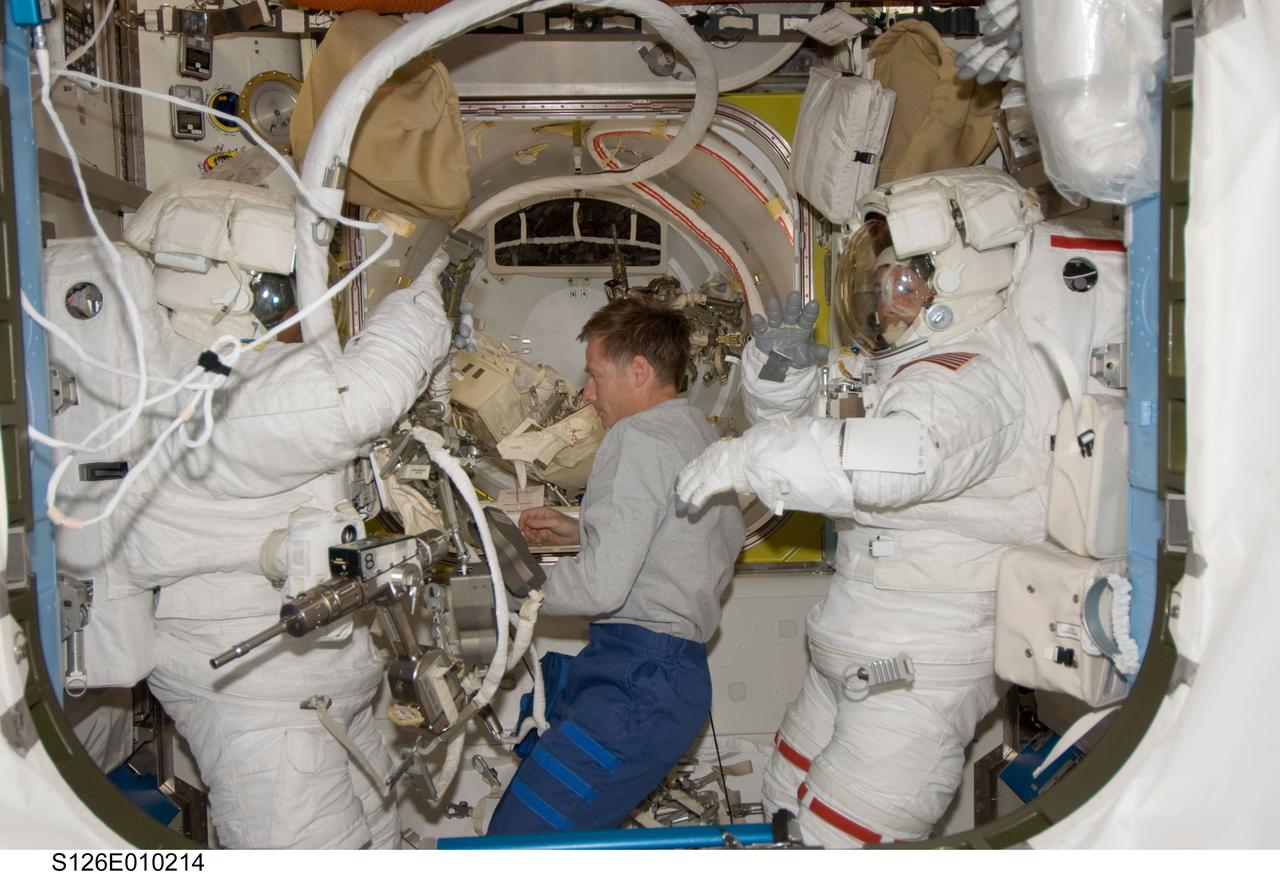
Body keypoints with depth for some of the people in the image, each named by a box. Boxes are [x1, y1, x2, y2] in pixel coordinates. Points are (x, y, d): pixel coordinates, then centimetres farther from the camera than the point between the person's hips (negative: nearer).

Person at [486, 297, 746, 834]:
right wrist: (580, 531, 22)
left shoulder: (637, 438, -13)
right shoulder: (704, 434, 17)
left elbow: (603, 586, -20)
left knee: (517, 834, -9)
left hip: (638, 679, -10)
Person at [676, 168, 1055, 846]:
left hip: (917, 671, -10)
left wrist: (748, 458, -36)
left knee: (836, 842, -3)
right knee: (785, 817, 21)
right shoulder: (902, 366, 11)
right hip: (855, 658, 10)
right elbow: (805, 425, 19)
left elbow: (909, 454, -43)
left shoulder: (972, 377, -21)